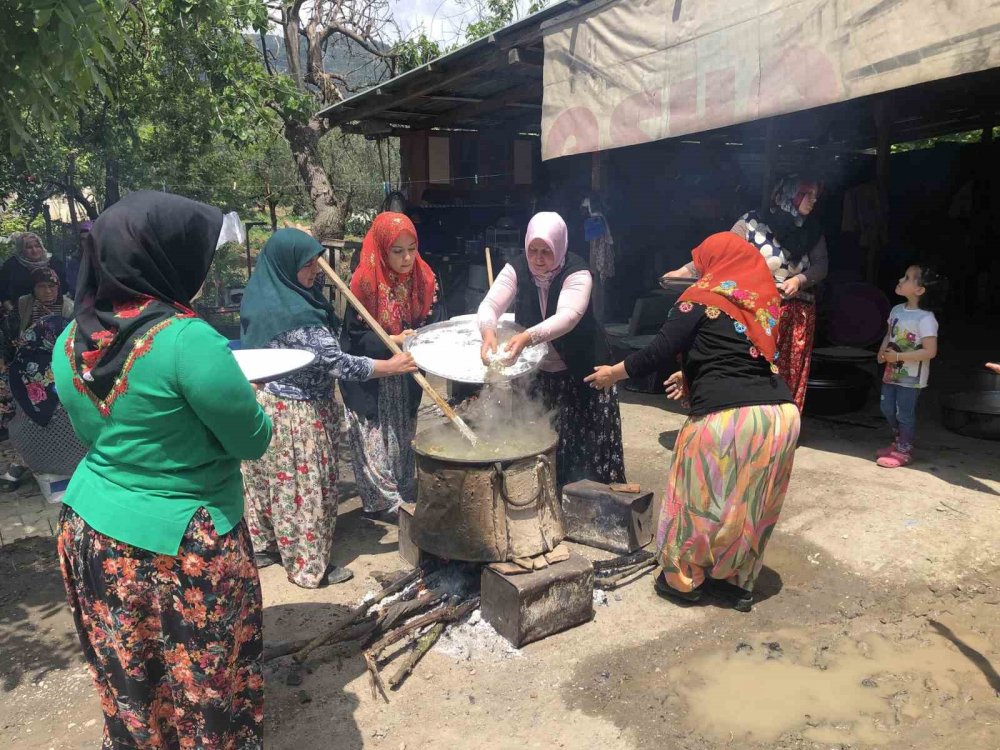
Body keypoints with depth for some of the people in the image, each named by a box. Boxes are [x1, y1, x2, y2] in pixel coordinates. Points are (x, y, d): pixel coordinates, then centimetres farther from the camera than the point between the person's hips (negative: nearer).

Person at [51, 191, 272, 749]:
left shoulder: (71, 339, -2)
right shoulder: (186, 339, -25)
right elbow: (253, 441, -14)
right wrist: (230, 397, 5)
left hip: (89, 533, 7)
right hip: (180, 547, -7)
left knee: (130, 691, 24)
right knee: (209, 690, 16)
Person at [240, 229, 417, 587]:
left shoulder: (264, 297, 1)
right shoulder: (294, 315, -27)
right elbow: (337, 363, -27)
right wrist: (391, 366, -20)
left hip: (267, 402, 9)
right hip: (297, 413, -9)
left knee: (270, 479, 21)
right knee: (304, 486, 5)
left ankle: (264, 544, 38)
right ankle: (310, 565, 19)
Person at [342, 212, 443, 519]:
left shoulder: (424, 278, -6)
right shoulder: (365, 282, -18)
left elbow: (434, 321, -2)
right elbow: (354, 337, -16)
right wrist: (391, 341, -28)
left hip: (406, 377, 5)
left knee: (404, 435, 18)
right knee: (375, 441, 1)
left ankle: (405, 492, 33)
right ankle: (384, 501, 14)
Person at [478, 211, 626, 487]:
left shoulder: (577, 273, -20)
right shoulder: (516, 270, -9)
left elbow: (568, 316, -36)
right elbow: (489, 305, -20)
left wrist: (528, 337, -53)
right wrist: (488, 332, -44)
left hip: (579, 373, -3)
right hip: (534, 372, 3)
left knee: (584, 442, 2)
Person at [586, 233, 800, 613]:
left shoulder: (701, 299, 0)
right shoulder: (762, 302, 19)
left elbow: (657, 354, -5)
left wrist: (612, 373, 11)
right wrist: (694, 375, 41)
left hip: (728, 415, -6)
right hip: (782, 413, 6)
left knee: (701, 498, 12)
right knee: (750, 502, 19)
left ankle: (683, 578, 28)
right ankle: (736, 581, 33)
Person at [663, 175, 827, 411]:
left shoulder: (812, 231, 9)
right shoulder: (753, 222, -5)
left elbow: (821, 265, 5)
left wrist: (800, 280, -16)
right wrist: (686, 270, -22)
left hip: (798, 315, 4)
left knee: (791, 379, 5)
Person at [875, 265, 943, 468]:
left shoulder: (925, 319, -22)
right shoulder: (897, 310, 2)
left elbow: (930, 351, -24)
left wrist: (898, 356, -25)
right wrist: (883, 350, -3)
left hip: (911, 377, -7)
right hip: (892, 372, 7)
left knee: (904, 413, 3)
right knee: (888, 409, 14)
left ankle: (904, 451, 19)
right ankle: (898, 443, 34)